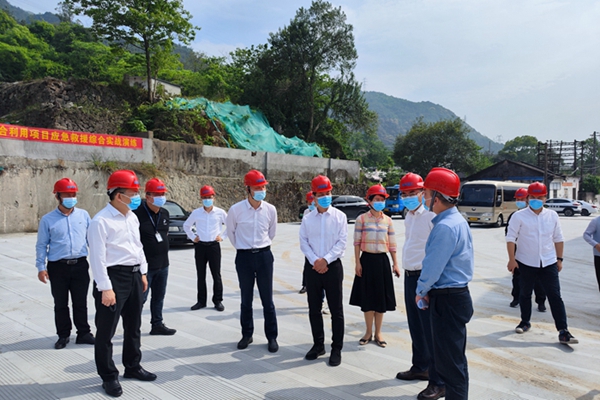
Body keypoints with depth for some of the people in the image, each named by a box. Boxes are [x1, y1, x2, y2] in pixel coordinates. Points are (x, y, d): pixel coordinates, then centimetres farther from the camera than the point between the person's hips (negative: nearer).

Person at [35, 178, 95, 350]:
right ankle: (63, 335, 25)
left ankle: (83, 333, 22)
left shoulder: (84, 215, 2)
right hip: (58, 267, -1)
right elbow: (41, 245, 1)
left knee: (80, 303, 10)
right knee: (61, 304, 11)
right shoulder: (48, 219, -2)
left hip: (80, 265, 1)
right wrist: (41, 267, -3)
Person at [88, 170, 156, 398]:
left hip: (134, 275, 8)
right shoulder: (101, 221, -16)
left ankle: (132, 367, 35)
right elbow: (98, 257, -19)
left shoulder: (132, 217, 9)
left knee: (133, 327, 19)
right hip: (114, 277, -8)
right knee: (106, 331, 4)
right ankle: (108, 376, 19)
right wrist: (105, 288, -20)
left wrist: (143, 273, 16)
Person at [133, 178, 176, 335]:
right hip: (145, 265, -7)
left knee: (159, 297, 16)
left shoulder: (165, 213, 8)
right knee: (141, 297, 0)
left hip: (163, 265, 7)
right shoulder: (138, 213, -15)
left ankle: (157, 324, 29)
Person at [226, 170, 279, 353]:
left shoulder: (270, 210, -6)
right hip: (244, 257, 0)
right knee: (246, 299, 12)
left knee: (267, 299, 7)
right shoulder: (236, 210, -11)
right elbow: (231, 232, 7)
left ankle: (272, 336, 20)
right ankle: (247, 334, 29)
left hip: (264, 256, 1)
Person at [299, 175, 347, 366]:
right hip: (312, 266, 3)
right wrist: (315, 261, -11)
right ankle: (318, 344, 26)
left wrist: (325, 260, -15)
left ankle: (337, 348, 14)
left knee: (336, 309, 3)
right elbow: (303, 242, 1)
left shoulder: (339, 216, -1)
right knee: (314, 308, 11)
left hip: (333, 265, -2)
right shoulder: (307, 218, 5)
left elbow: (341, 242, -7)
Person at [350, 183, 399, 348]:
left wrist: (395, 263, 5)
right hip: (367, 260, -2)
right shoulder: (362, 219, -3)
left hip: (382, 260, 3)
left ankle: (378, 333, 20)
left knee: (381, 297, 7)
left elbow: (392, 244, 8)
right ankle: (368, 332, 20)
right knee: (367, 297, 5)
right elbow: (357, 242, -3)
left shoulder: (388, 220, 6)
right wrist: (357, 262, -8)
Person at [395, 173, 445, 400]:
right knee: (415, 327, 19)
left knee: (431, 330, -3)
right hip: (410, 276, 9)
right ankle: (420, 367, 36)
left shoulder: (431, 216, -15)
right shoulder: (409, 216, 13)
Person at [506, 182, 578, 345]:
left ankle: (563, 331, 2)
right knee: (525, 294, 14)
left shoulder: (552, 216, 4)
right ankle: (525, 322, 31)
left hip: (549, 263, 2)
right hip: (526, 263, -1)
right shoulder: (519, 216, -6)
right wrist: (512, 259, -12)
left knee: (555, 296, -2)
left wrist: (559, 259, 8)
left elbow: (558, 239, 11)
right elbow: (511, 238, -7)